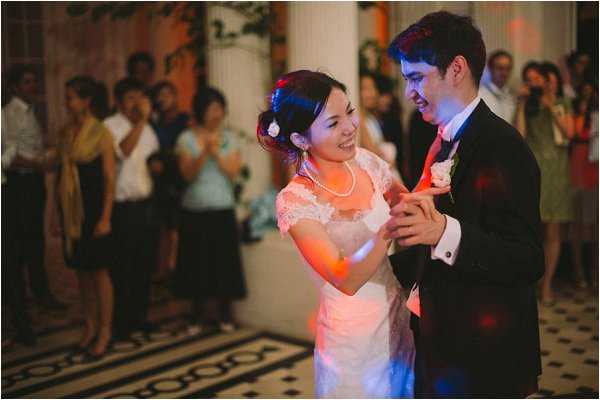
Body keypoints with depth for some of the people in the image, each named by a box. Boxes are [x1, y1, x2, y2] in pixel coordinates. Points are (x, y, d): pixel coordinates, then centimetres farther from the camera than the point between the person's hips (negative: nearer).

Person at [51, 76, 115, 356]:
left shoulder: (101, 134, -8)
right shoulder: (66, 133, 8)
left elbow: (110, 180, -10)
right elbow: (60, 173, 10)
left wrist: (105, 217, -15)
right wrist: (56, 213, 9)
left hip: (93, 208, -5)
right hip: (71, 210, 5)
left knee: (99, 270, 2)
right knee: (81, 270, 11)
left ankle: (104, 331, 13)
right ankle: (90, 326, 24)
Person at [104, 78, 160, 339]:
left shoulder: (147, 129, 12)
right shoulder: (110, 126, -8)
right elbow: (124, 151, -27)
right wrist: (141, 120, -25)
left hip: (146, 205, 6)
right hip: (122, 208, -6)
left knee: (145, 266, 13)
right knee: (121, 268, 3)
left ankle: (139, 316, 27)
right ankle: (120, 323, 15)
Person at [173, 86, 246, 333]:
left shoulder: (229, 138, 5)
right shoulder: (187, 138, 0)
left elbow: (234, 172, -4)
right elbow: (188, 174, -9)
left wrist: (216, 153, -16)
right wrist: (204, 152, -21)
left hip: (223, 210, 1)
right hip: (194, 211, -1)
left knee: (223, 262, 3)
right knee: (197, 263, 4)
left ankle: (224, 313, 16)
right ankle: (199, 314, 18)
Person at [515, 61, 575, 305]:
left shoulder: (563, 104, 13)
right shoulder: (526, 105, 9)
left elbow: (569, 133, -1)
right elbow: (519, 135, -6)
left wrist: (552, 108, -6)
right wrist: (521, 104, -5)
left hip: (556, 170, 2)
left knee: (553, 232, 3)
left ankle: (547, 285, 12)